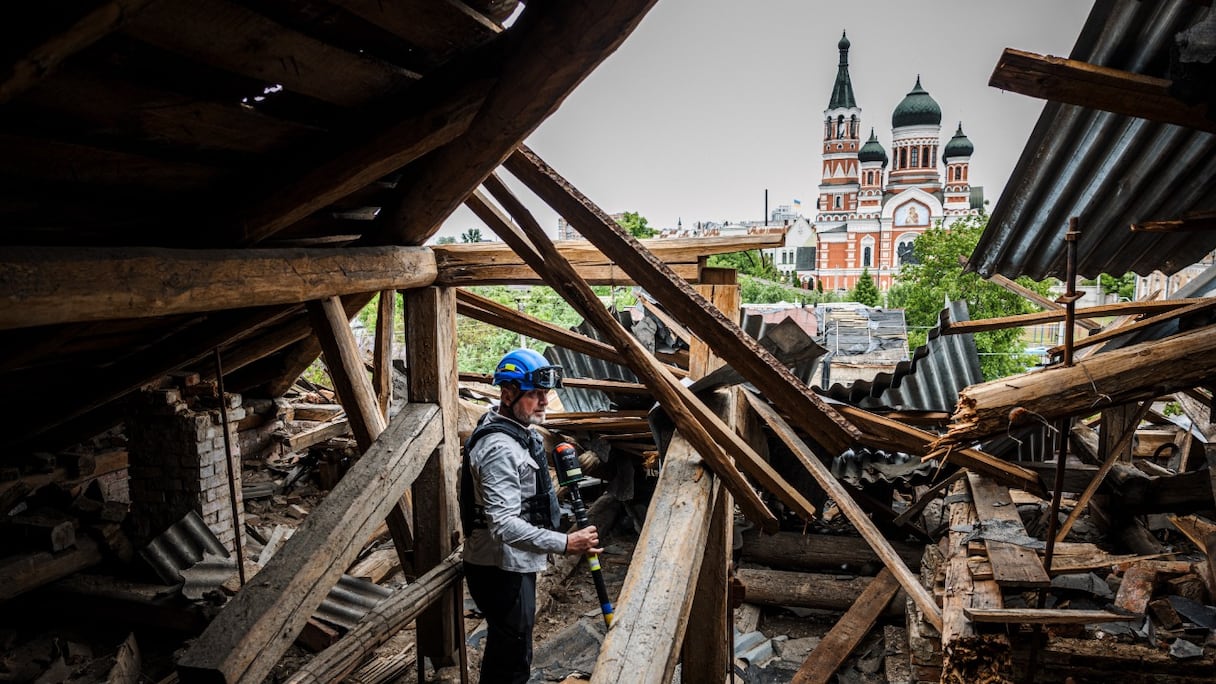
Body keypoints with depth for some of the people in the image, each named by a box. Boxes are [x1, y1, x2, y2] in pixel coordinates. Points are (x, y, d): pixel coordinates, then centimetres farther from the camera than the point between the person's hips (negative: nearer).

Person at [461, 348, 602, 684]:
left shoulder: (518, 430, 8)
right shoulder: (500, 447, -26)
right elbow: (504, 525, -32)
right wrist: (565, 543, -31)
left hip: (512, 564, 10)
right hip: (501, 570, -10)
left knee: (502, 650, 24)